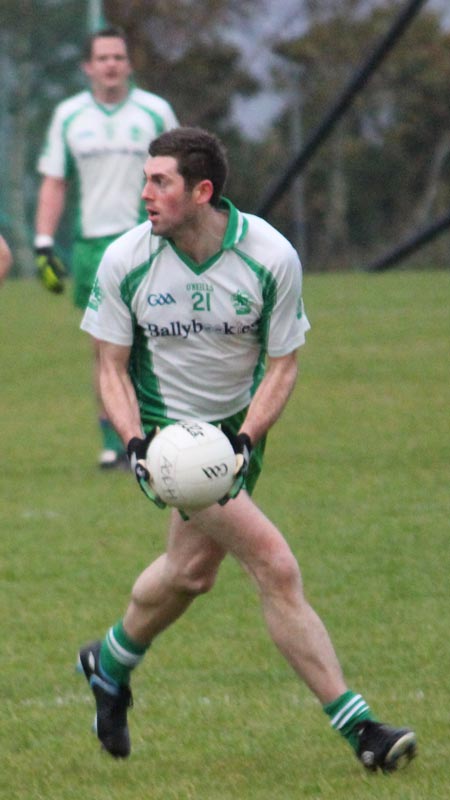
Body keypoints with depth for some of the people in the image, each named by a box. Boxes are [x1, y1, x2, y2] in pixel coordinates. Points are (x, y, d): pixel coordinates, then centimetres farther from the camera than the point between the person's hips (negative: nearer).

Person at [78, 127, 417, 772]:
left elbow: (282, 364, -6)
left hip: (238, 422, 3)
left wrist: (246, 440, -21)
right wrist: (135, 441, -21)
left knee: (192, 569, 12)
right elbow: (112, 368, -4)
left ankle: (110, 664, 43)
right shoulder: (124, 262, -14)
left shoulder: (272, 257, -15)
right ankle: (356, 724, -12)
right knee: (275, 567, -15)